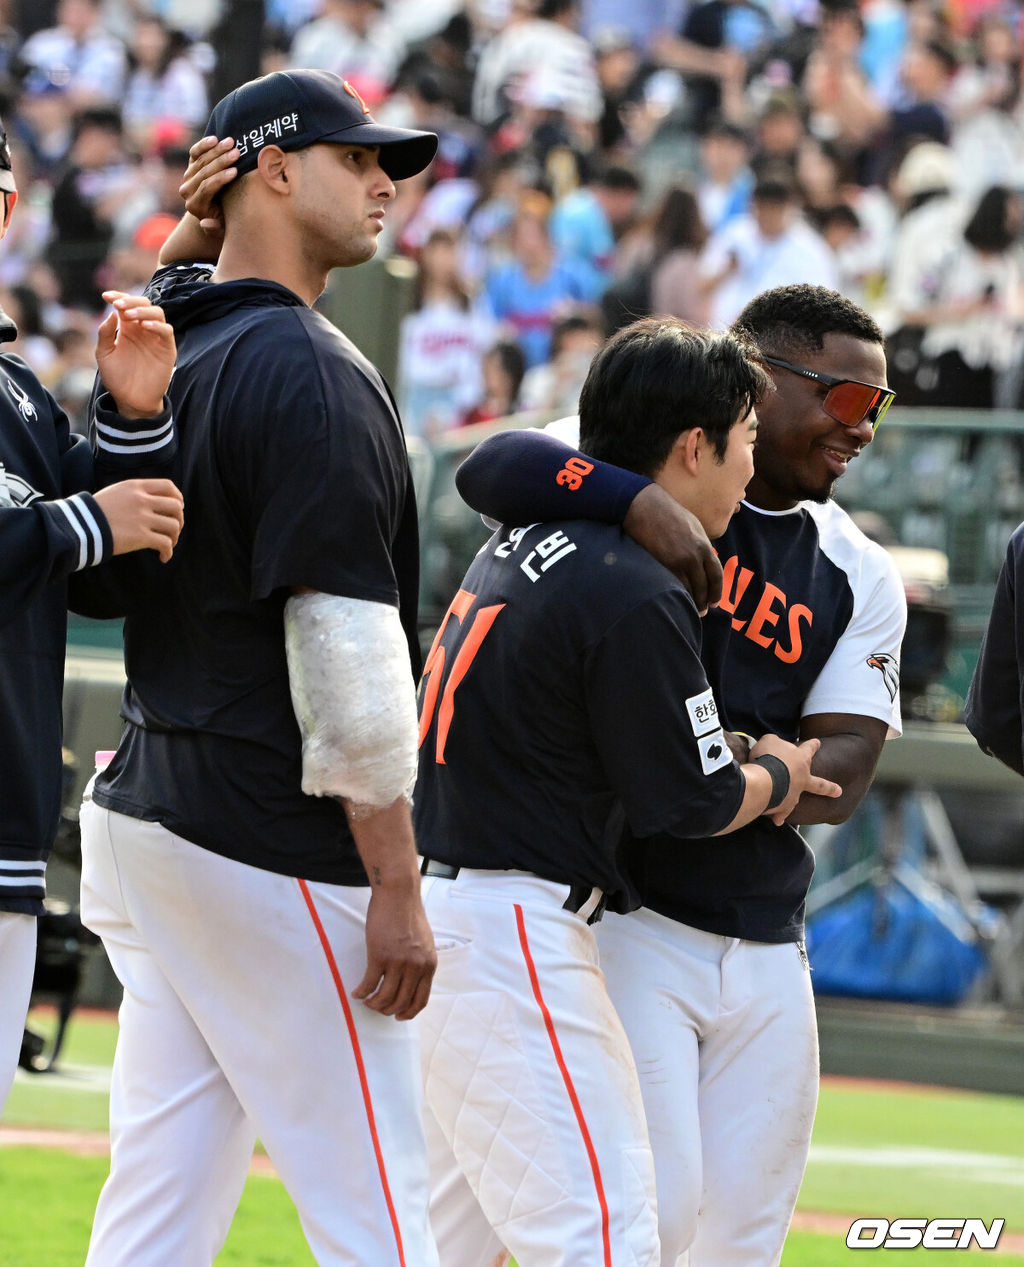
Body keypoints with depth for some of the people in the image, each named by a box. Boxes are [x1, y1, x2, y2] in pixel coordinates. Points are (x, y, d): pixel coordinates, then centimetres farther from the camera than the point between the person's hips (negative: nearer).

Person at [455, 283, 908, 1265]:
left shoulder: (859, 577, 11)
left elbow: (845, 767, -1)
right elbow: (491, 467, -21)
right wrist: (638, 500, -35)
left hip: (766, 952, 6)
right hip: (627, 918, -6)